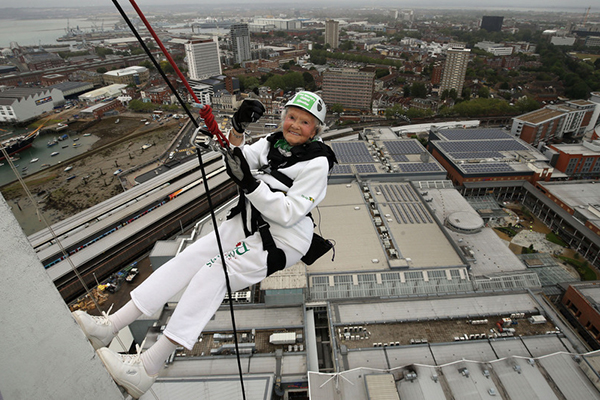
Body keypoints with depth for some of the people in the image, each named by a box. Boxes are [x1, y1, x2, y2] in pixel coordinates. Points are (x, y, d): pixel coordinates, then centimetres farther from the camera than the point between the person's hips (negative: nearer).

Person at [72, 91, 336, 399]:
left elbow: (288, 214, -21)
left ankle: (148, 369, -15)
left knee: (214, 272, -21)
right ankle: (109, 326, -2)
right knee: (190, 258, -6)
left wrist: (249, 183, -29)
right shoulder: (275, 142, 8)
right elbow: (238, 160, 1)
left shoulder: (316, 162, -13)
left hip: (283, 239, -7)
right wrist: (237, 128, -16)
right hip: (248, 222, 7)